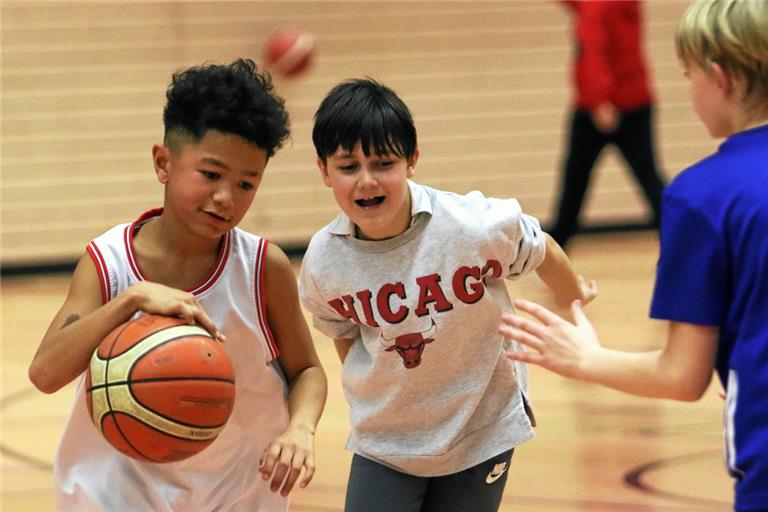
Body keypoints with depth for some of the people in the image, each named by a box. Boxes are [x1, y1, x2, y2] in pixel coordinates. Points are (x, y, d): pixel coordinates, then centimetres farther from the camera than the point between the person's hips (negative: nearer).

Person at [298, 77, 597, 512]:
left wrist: (574, 299, 17)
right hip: (384, 443, 1)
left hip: (480, 437, -1)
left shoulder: (474, 228, -24)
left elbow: (542, 251, -2)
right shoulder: (322, 264, -16)